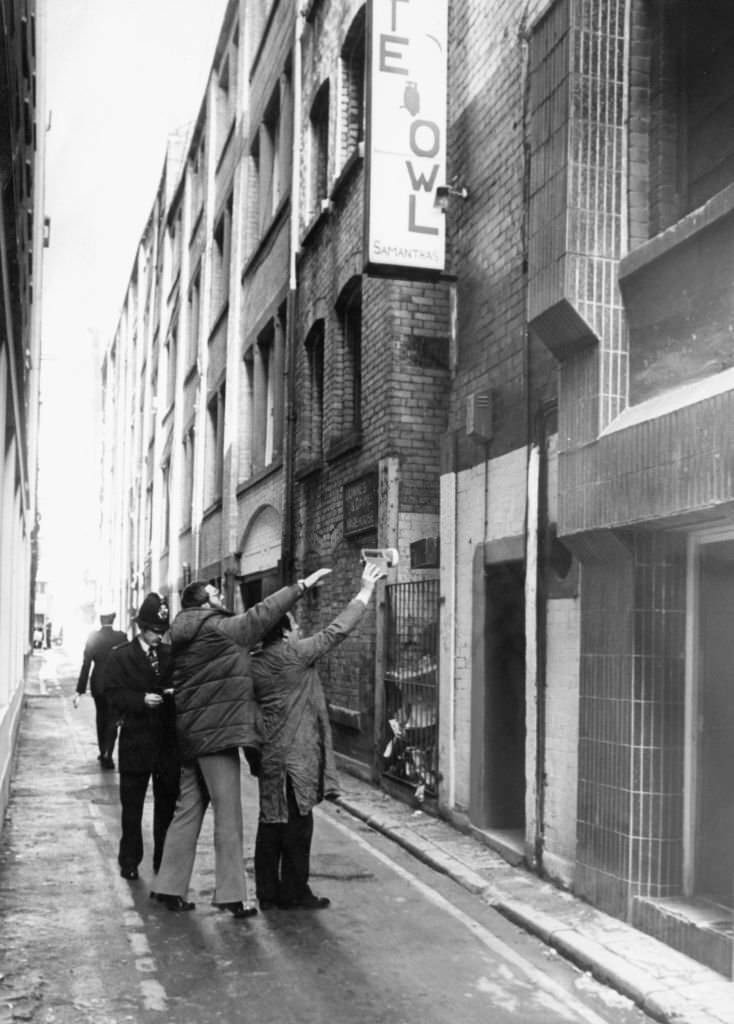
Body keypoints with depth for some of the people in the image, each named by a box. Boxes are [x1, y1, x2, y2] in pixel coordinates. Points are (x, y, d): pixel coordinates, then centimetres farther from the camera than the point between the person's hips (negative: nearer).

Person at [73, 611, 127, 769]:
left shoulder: (93, 637, -7)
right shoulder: (121, 637, -10)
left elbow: (86, 664, -8)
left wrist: (79, 691, -7)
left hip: (97, 684, 2)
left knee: (101, 719, 19)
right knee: (112, 720, 4)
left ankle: (103, 753, 29)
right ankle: (107, 753, -12)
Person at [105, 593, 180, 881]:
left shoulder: (171, 655, 9)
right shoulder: (120, 656, 1)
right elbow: (114, 695, -6)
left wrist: (177, 693, -12)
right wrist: (142, 700, -20)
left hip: (168, 741, 2)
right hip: (136, 741, -2)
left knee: (168, 804, 7)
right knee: (132, 806, 6)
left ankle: (165, 862, 18)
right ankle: (129, 862, 17)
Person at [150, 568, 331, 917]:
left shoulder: (184, 636, 14)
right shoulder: (216, 629, -12)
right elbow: (259, 616, -13)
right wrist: (302, 586, -10)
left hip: (190, 732, 9)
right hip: (217, 731, -9)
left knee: (188, 810, 14)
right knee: (228, 813, -3)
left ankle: (170, 887, 18)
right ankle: (230, 894, 1)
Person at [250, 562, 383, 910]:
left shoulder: (254, 662, 6)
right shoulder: (293, 655, -13)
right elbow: (336, 630, -10)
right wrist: (366, 590, -4)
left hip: (269, 755, 7)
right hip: (295, 756, -7)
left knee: (272, 822, 12)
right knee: (296, 823, 1)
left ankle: (268, 891, 18)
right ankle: (295, 892, 7)